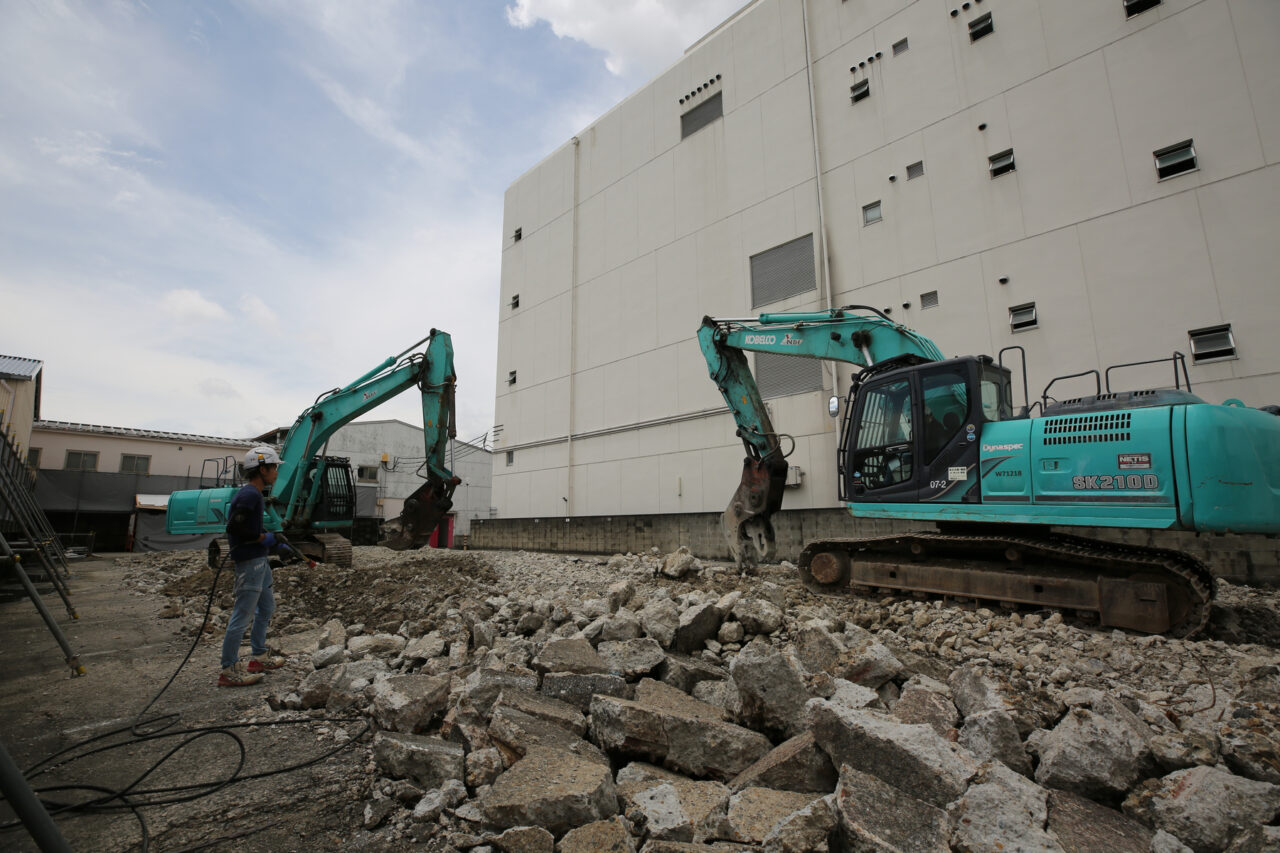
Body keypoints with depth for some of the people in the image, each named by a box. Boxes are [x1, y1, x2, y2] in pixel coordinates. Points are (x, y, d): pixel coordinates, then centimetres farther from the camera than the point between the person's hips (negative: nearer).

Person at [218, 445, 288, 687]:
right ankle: (229, 671, 5)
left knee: (266, 608, 19)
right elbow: (234, 527, -24)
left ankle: (259, 657, 31)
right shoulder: (249, 495, -18)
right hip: (249, 562, -11)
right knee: (243, 615, -4)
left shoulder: (256, 495, 13)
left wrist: (272, 536, 11)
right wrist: (264, 538, -16)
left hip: (260, 561, 11)